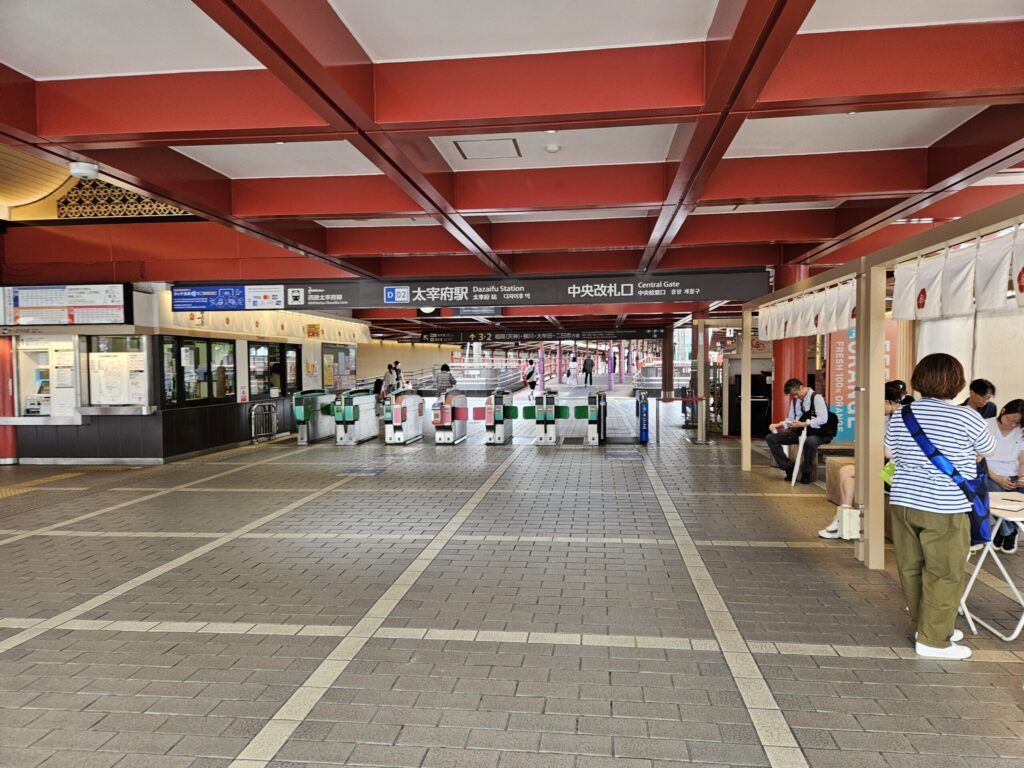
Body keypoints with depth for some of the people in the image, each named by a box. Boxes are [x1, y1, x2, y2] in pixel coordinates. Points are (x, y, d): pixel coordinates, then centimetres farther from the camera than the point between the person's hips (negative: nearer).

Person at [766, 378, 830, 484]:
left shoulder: (816, 397, -10)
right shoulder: (795, 400, 12)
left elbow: (823, 419, -20)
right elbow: (791, 419, 16)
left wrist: (804, 424, -28)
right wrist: (779, 424, -4)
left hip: (814, 433, -7)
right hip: (798, 431, 7)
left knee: (810, 442, -43)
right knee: (771, 438, -9)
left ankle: (805, 473, -18)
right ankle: (789, 468, -6)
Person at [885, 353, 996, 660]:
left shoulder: (901, 415, 3)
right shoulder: (966, 418, -12)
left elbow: (889, 453, 16)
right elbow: (988, 450, 7)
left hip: (903, 502, 6)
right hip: (943, 509, -6)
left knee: (911, 568, 14)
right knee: (943, 574, 4)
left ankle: (927, 625, 29)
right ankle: (932, 640, 11)